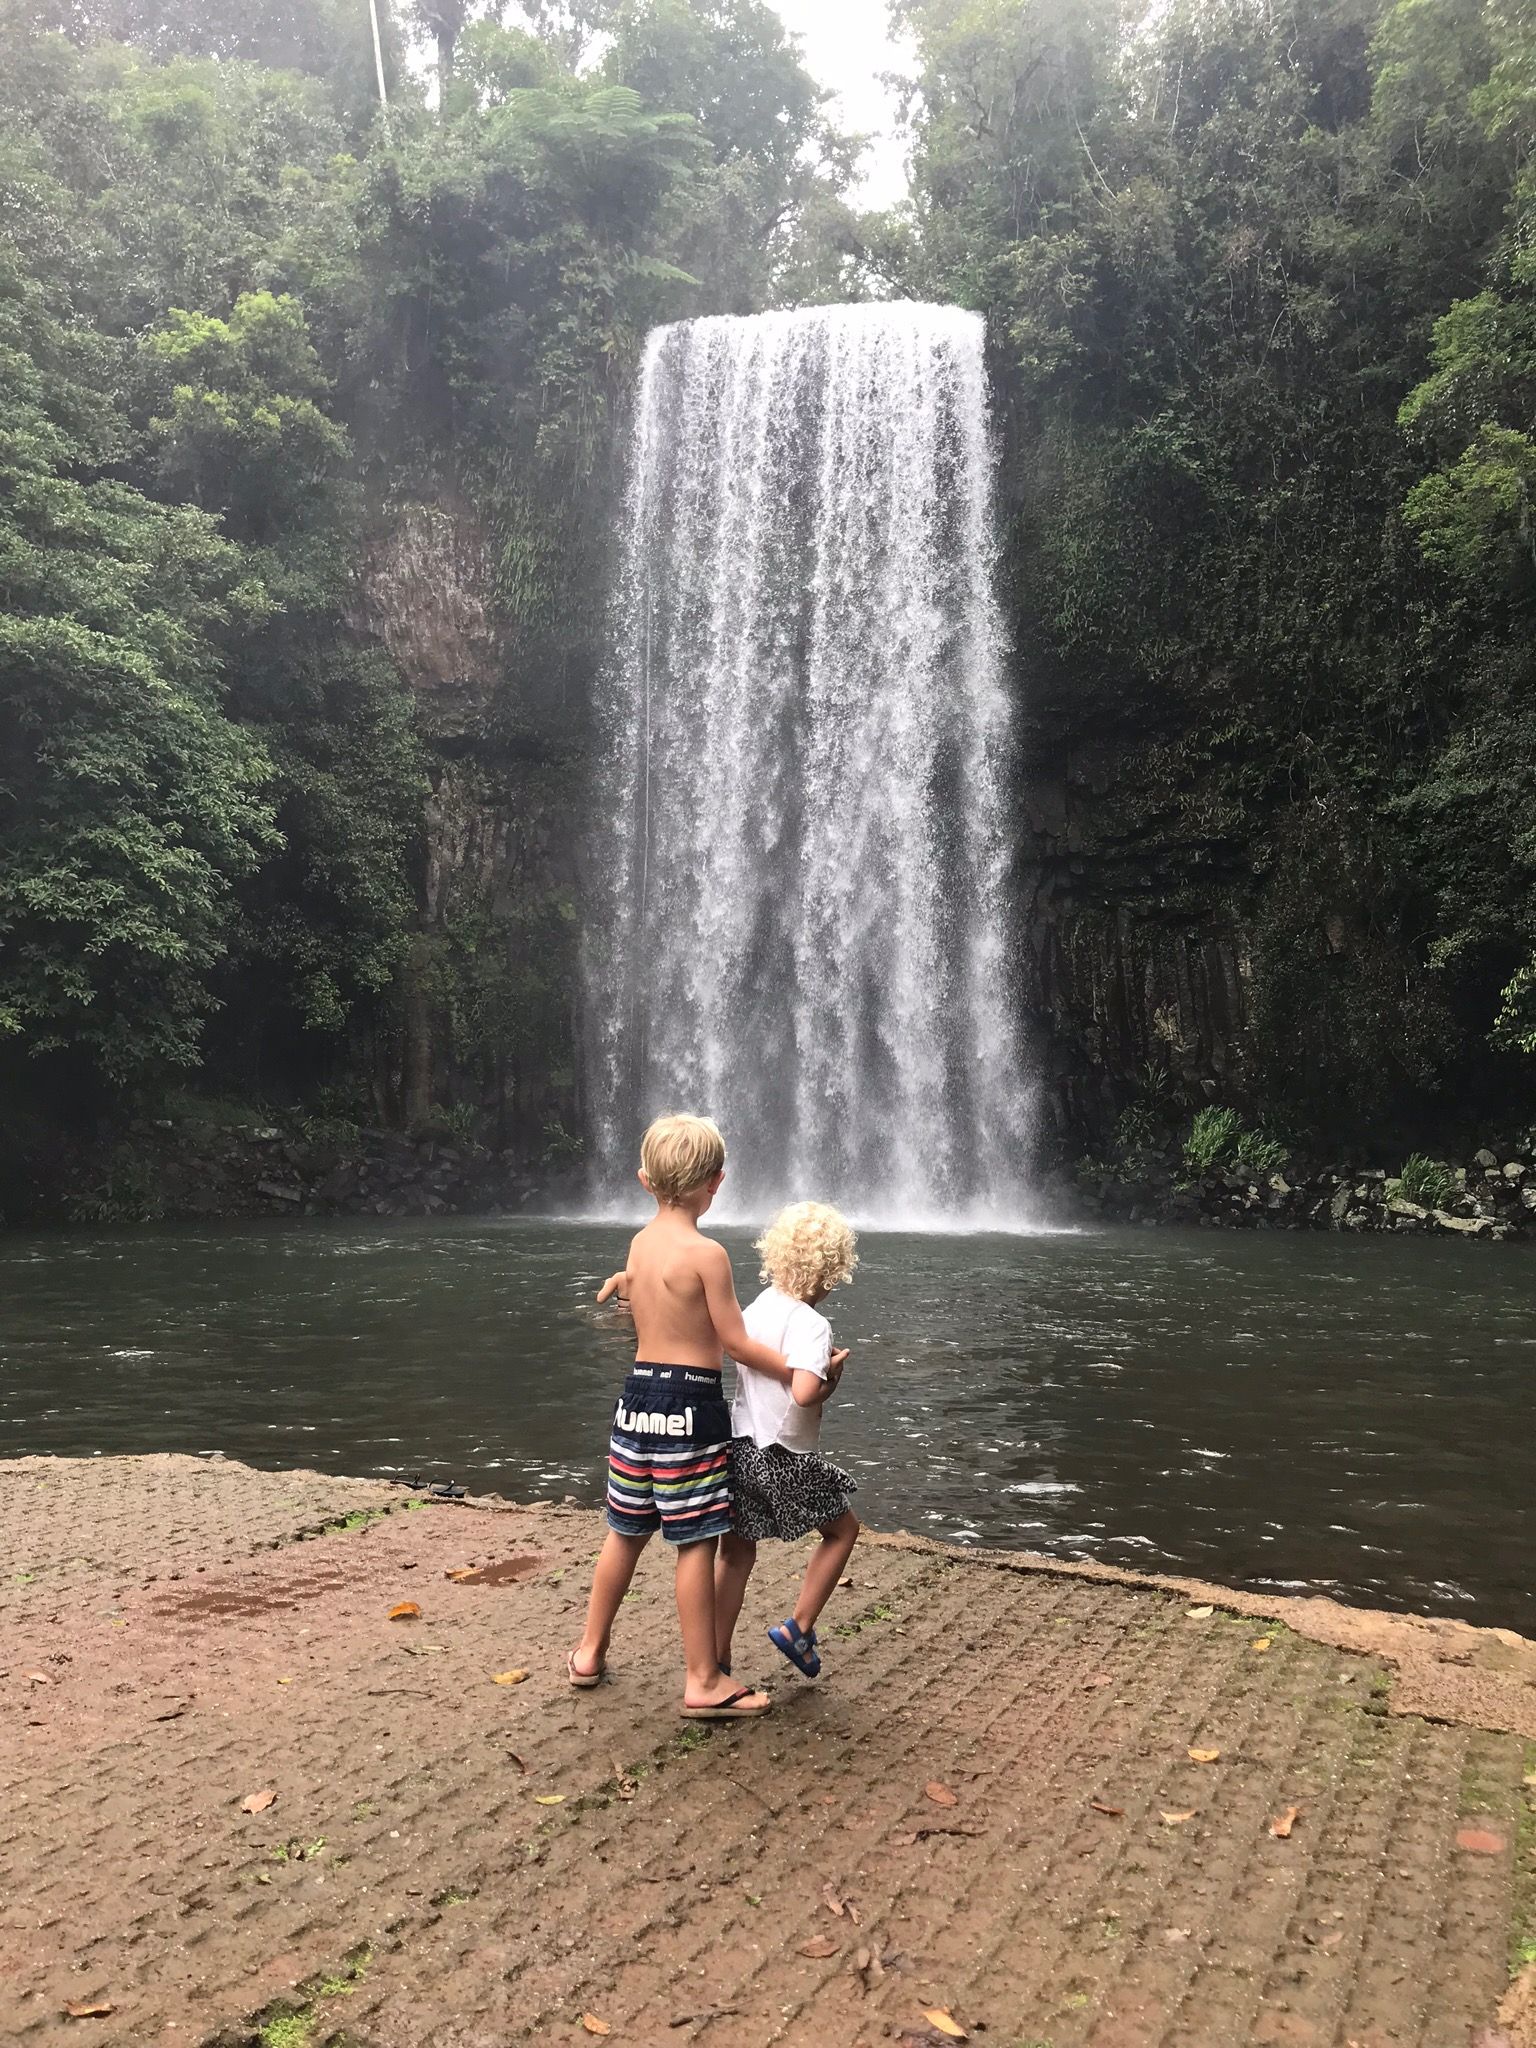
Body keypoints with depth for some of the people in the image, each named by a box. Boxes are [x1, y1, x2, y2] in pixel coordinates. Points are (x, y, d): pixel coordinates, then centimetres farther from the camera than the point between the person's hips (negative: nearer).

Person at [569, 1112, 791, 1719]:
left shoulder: (640, 1243, 6)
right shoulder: (706, 1253, -16)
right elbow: (737, 1344, -12)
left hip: (639, 1393, 7)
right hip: (689, 1402, -7)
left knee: (626, 1529, 19)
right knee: (696, 1542, 1)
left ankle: (589, 1652, 32)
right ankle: (703, 1682, 10)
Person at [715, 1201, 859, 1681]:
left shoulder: (758, 1307, 3)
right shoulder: (811, 1324, -20)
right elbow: (804, 1393, -33)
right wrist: (832, 1373, -13)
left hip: (741, 1445, 6)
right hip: (785, 1458, -6)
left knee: (736, 1553, 16)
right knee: (843, 1528, 19)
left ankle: (716, 1662, 20)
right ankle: (798, 1628, 16)